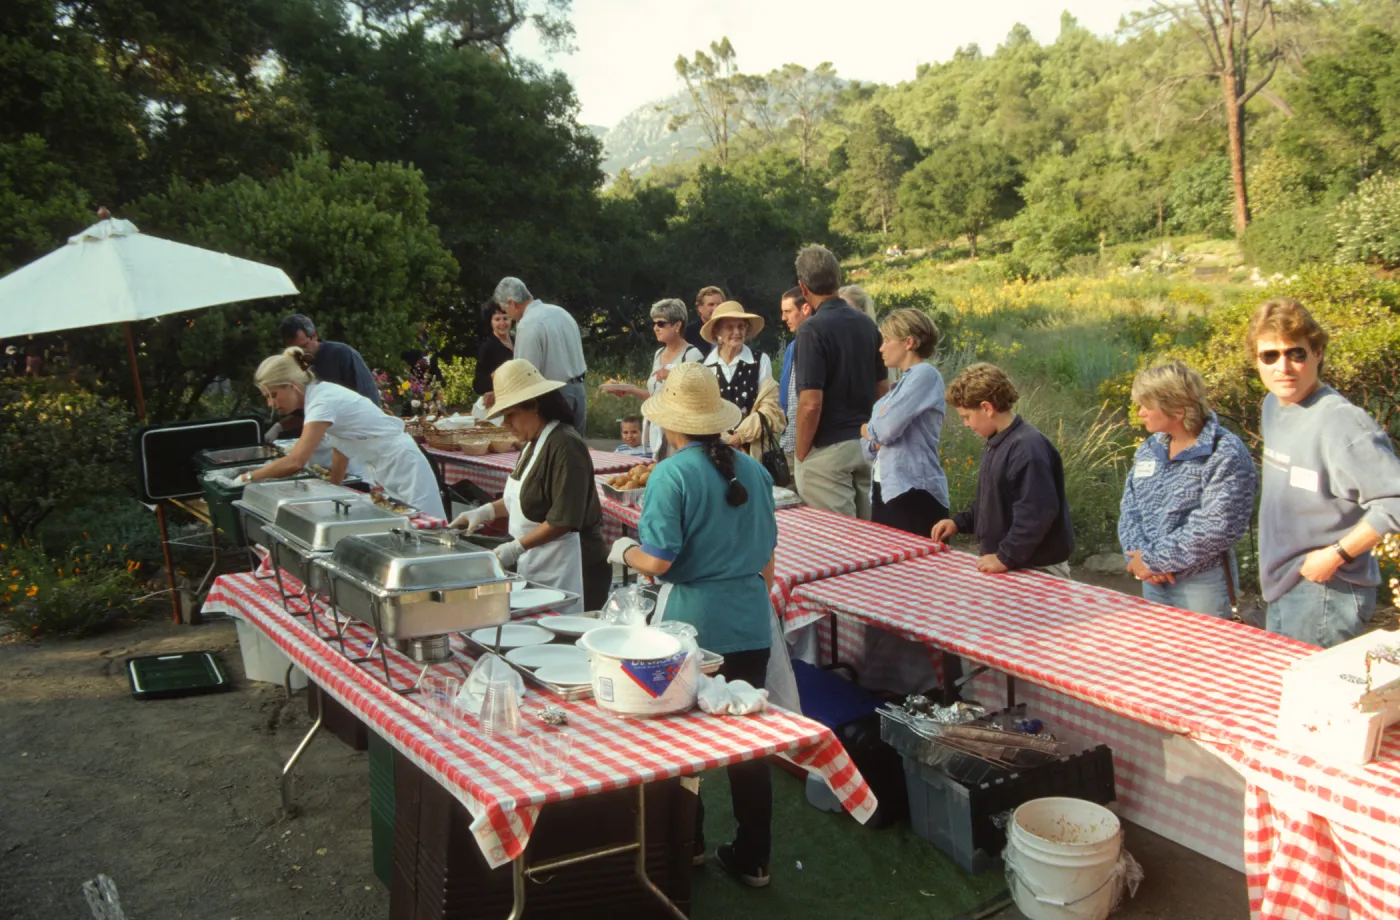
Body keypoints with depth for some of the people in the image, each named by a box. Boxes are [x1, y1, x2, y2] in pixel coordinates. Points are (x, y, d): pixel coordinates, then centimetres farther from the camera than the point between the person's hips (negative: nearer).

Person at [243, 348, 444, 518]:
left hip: (401, 465, -9)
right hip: (380, 469, 9)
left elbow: (295, 462, -29)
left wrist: (250, 477, -19)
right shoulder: (320, 395, 4)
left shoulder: (322, 402, -23)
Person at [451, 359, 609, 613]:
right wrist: (485, 512, 14)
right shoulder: (536, 442, 11)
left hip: (568, 570, -9)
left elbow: (563, 520, -20)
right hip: (537, 568, 9)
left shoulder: (565, 446, -17)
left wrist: (517, 547, -19)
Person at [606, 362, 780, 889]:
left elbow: (657, 561, -17)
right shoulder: (753, 471, 4)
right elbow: (766, 557, 12)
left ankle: (685, 844, 30)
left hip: (692, 619, -5)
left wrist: (624, 551, 3)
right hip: (750, 622, 5)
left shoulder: (672, 475, -14)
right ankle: (753, 859, 21)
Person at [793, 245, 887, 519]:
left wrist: (800, 453, -8)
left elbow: (811, 404, -20)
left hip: (828, 448, -7)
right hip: (866, 444, 7)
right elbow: (882, 389, 12)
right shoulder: (867, 324, 6)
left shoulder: (813, 330, -15)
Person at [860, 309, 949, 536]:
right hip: (885, 491, 9)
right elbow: (870, 443, 17)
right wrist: (874, 439, -7)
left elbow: (887, 429, -18)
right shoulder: (902, 384, 19)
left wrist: (869, 429, 4)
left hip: (914, 493, -9)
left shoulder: (925, 374, -8)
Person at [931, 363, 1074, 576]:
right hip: (1006, 566, 9)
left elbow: (1038, 513, -27)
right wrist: (958, 522, 11)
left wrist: (1006, 558, -24)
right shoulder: (996, 444, 10)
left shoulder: (1027, 448, -22)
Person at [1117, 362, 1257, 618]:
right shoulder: (1149, 450, 8)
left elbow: (1217, 527, -22)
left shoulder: (1225, 455, -15)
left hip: (1203, 585, -6)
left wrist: (1154, 560, -19)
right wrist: (1136, 554, -13)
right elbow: (1130, 508, 6)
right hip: (1153, 583, 7)